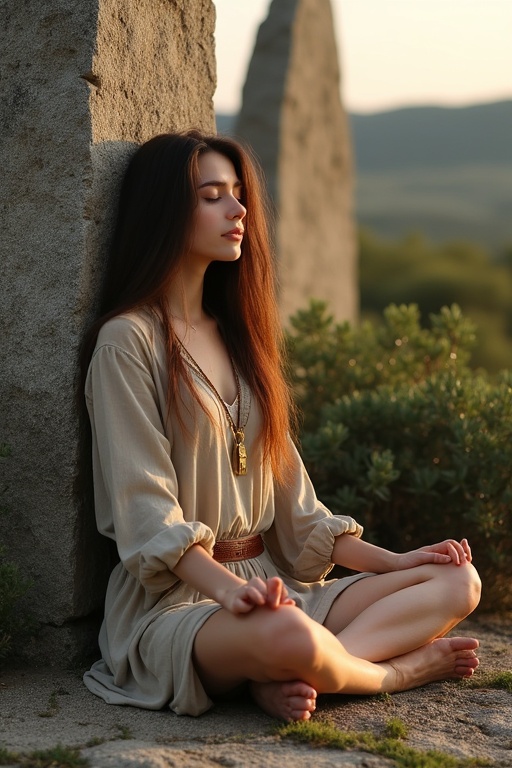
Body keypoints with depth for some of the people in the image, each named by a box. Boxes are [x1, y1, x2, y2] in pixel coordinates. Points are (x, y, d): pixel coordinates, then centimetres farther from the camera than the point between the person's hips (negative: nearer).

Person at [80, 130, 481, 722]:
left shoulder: (236, 335, 19)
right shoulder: (128, 340, -6)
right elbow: (144, 504, -14)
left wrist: (390, 562, 8)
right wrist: (224, 587, -30)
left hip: (271, 582, 8)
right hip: (172, 597, -8)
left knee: (457, 581, -6)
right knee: (288, 637, -40)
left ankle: (285, 681, -22)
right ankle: (401, 668, -8)